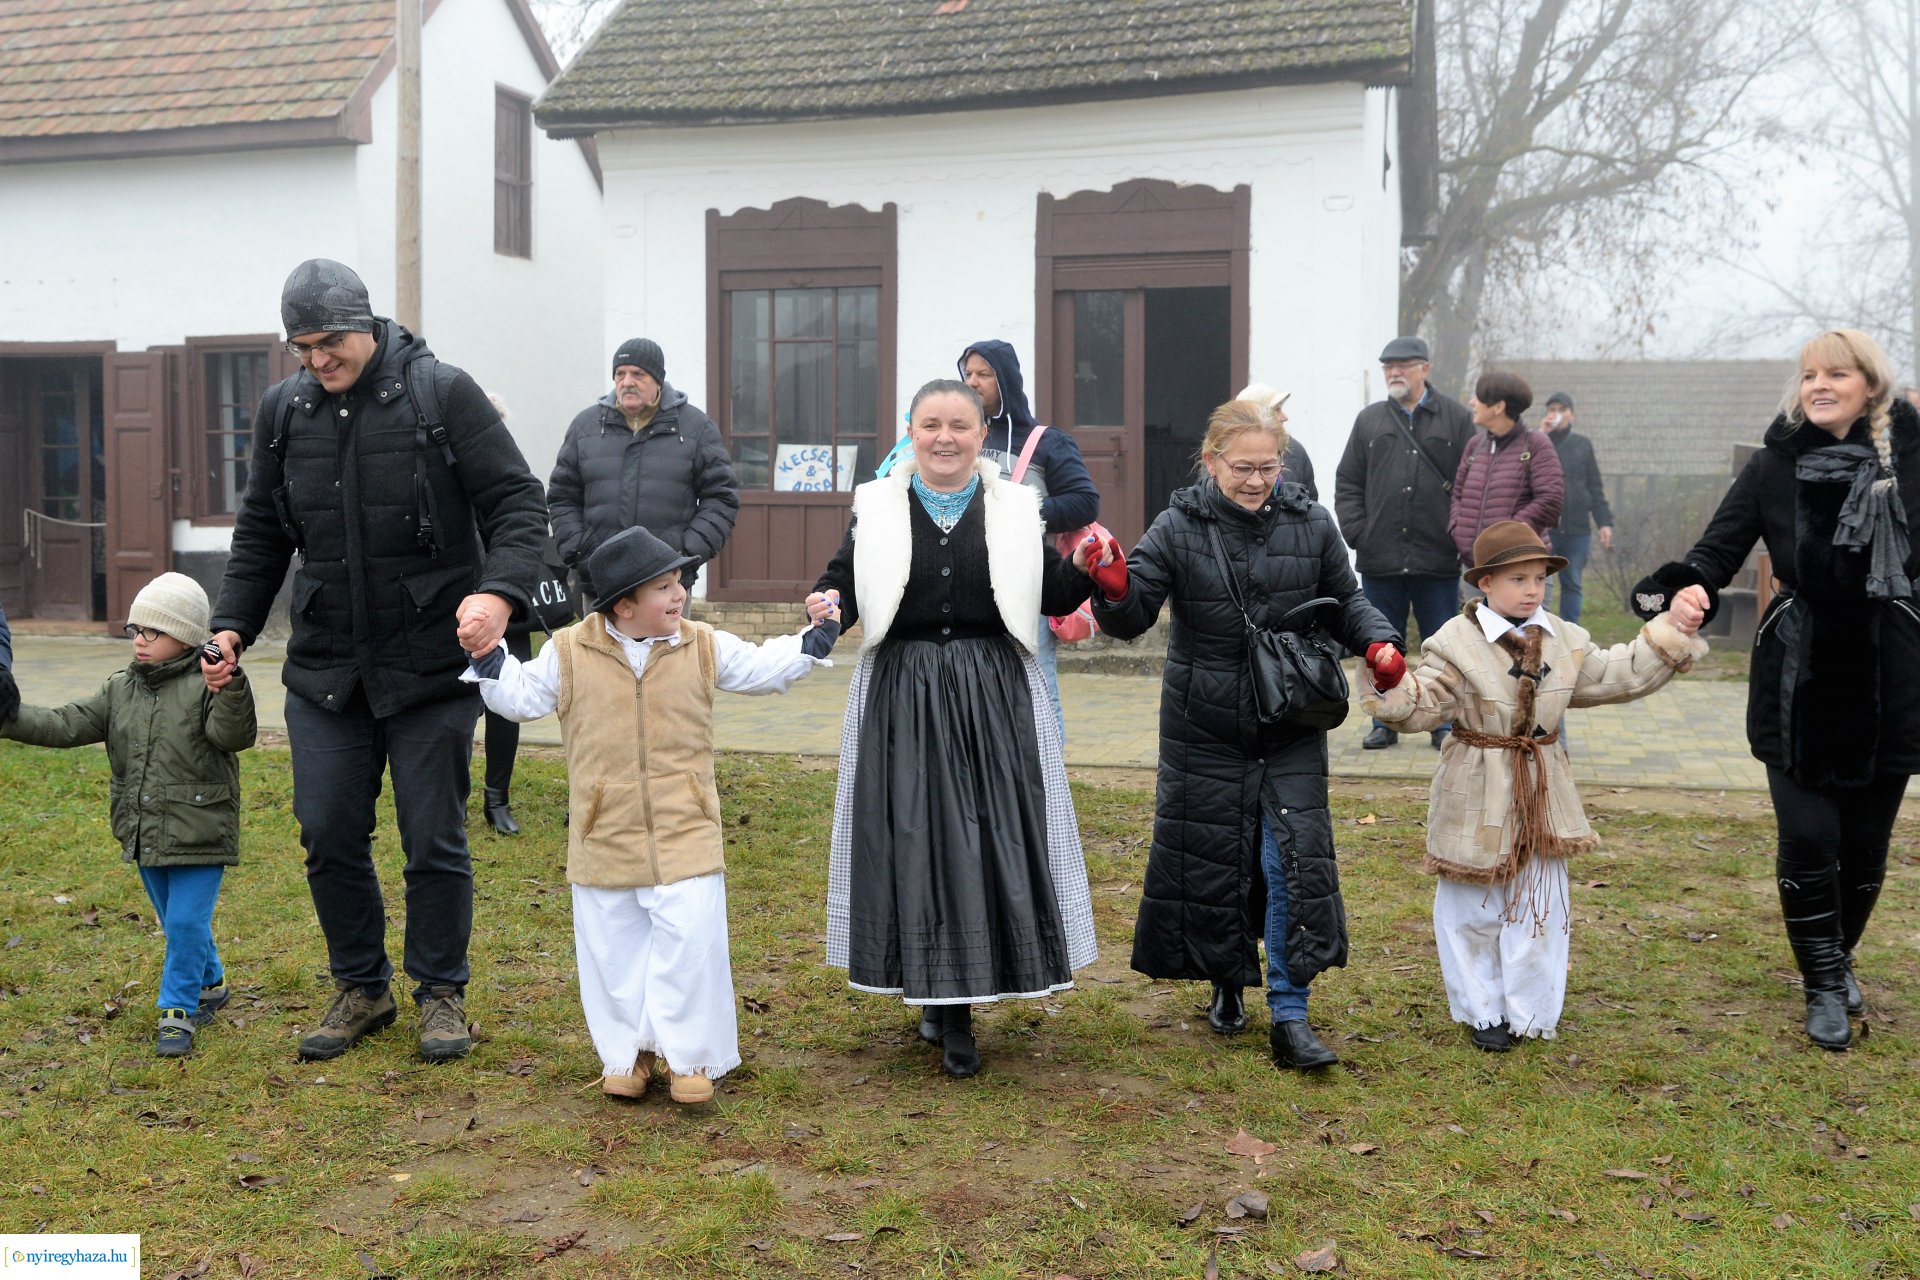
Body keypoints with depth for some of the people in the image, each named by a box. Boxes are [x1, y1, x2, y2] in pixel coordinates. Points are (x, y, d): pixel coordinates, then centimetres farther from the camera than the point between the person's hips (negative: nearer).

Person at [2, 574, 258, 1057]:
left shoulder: (205, 686, -13)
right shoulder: (121, 689, 7)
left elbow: (233, 735, -29)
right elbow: (66, 725, 4)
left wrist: (230, 690, -46)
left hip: (199, 835, -7)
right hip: (144, 834, 7)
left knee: (186, 921, -9)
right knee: (175, 922, 19)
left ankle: (178, 1009, 4)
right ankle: (209, 984, 39)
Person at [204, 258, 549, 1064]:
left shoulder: (442, 393, -6)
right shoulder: (283, 409, 7)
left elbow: (517, 502, -9)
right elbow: (261, 534, 17)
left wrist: (499, 591, -25)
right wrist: (232, 623, 7)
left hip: (432, 665, -4)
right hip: (324, 667, 4)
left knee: (434, 840, 4)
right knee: (329, 836, 6)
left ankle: (442, 992, 22)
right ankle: (360, 988, 25)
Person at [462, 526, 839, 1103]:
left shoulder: (702, 646, 2)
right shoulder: (571, 651, -2)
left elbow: (762, 669, 13)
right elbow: (523, 696, 5)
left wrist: (813, 640, 6)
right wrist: (489, 660, -6)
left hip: (685, 835, 0)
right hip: (605, 836, 0)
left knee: (691, 940, -5)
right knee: (613, 948, 9)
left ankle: (690, 1055, 11)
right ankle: (625, 1052, 27)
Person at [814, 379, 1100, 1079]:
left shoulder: (1017, 509, 8)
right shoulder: (876, 507, 7)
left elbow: (1054, 595, 8)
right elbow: (844, 580, 7)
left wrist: (1089, 571, -12)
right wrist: (827, 603, -15)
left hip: (995, 699, 0)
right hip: (901, 698, 0)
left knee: (989, 842, -1)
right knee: (912, 841, 0)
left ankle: (955, 1011, 12)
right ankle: (938, 999, 16)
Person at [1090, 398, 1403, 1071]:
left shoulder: (1310, 524, 0)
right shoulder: (1179, 527, -6)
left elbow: (1344, 602, 12)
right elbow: (1132, 618, -10)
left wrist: (1378, 642, -8)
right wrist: (1115, 590, -33)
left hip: (1291, 728, 1)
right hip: (1205, 729, 0)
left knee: (1294, 858, -5)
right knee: (1211, 857, 8)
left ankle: (1289, 1016, 2)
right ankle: (1228, 985, 32)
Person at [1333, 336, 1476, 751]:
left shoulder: (1456, 418, 5)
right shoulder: (1370, 420, 11)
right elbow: (1347, 482, 11)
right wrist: (1356, 531, -1)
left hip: (1438, 560, -2)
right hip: (1380, 559, 2)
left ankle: (1444, 723, 16)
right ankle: (1385, 722, 19)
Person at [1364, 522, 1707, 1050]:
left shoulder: (1565, 642, 4)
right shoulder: (1456, 643, -11)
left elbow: (1620, 675, 9)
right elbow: (1423, 705, -15)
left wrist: (1671, 629, 3)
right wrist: (1392, 686, -35)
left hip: (1542, 790, 4)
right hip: (1477, 794, -4)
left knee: (1541, 905, 9)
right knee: (1474, 908, 7)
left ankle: (1529, 1012, 24)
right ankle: (1482, 1011, 24)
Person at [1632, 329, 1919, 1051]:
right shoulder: (1775, 464, 0)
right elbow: (1721, 545, -7)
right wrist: (1678, 584, -26)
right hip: (1798, 681, 0)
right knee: (1808, 839, -4)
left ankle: (1840, 958, 36)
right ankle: (1825, 987, 15)